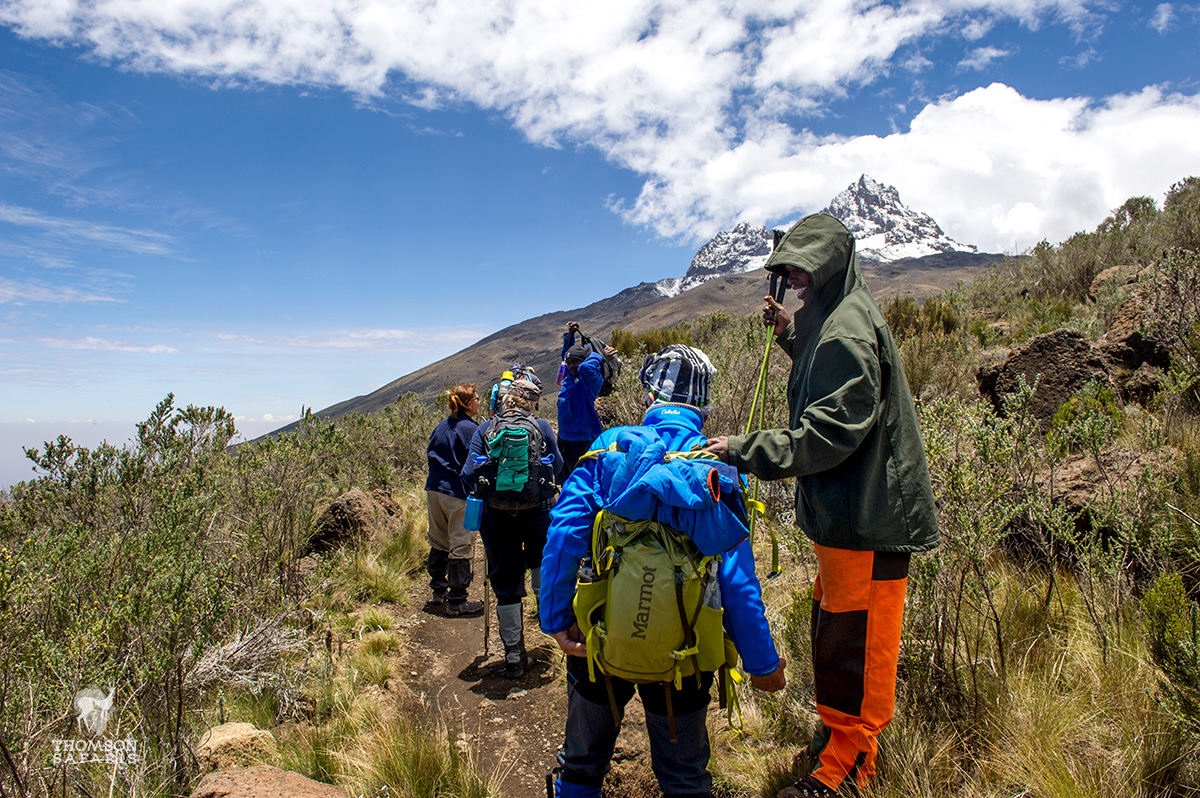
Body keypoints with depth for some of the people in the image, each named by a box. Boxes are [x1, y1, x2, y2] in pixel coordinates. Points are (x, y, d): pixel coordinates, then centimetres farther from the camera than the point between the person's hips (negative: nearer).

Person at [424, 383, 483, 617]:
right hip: (458, 494, -8)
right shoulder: (471, 429, -14)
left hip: (434, 489, 8)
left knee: (439, 542, 18)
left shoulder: (441, 426, 9)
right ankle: (457, 602, 4)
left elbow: (431, 453, 16)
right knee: (461, 547, 0)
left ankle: (439, 591, 30)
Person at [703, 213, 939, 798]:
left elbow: (829, 431, -23)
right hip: (849, 509, 10)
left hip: (867, 517, -10)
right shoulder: (839, 319, 15)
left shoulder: (847, 329, -18)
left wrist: (744, 451, -24)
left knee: (851, 646, 1)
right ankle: (838, 742, 34)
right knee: (833, 633, 19)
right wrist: (790, 334, 19)